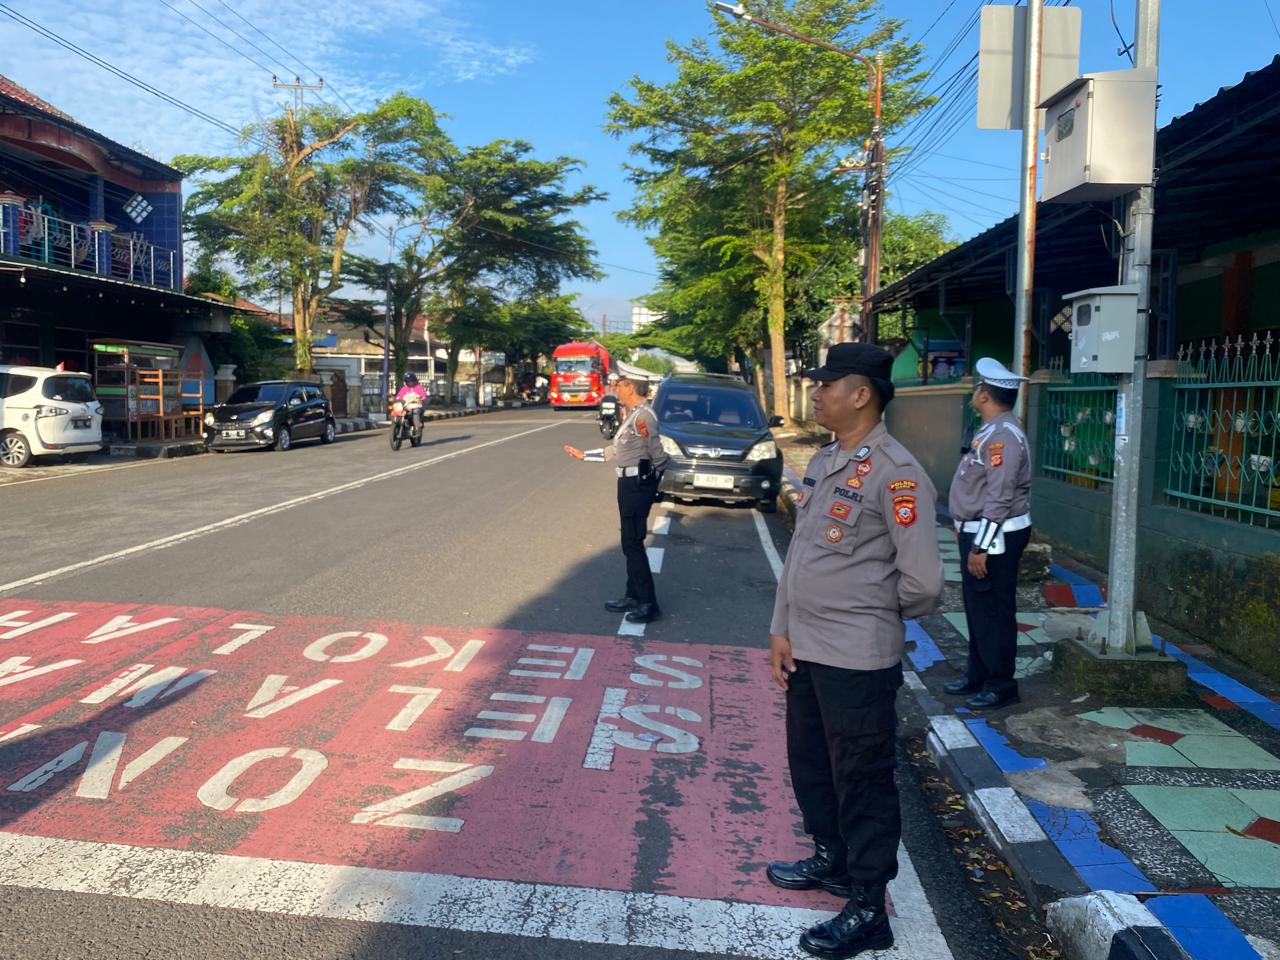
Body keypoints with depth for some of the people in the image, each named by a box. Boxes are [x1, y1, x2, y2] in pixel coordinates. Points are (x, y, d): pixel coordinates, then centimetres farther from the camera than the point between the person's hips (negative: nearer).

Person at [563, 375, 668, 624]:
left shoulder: (643, 415, -17)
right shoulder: (633, 414, 15)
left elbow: (659, 457, -25)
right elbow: (616, 451, 25)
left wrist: (647, 436, -42)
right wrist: (584, 454, 30)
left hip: (638, 484, -10)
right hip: (630, 482, 10)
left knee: (633, 544, -7)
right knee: (631, 543, 16)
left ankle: (648, 604, -2)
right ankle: (633, 596, 25)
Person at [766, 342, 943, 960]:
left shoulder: (896, 475, -18)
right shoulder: (823, 463, 9)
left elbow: (923, 582, -17)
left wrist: (871, 617, 0)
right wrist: (781, 630, 7)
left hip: (857, 660, -8)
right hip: (806, 650, 9)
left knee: (863, 783, 7)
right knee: (809, 765, 23)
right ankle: (830, 858, 45)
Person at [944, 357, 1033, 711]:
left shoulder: (1003, 436, -20)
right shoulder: (992, 430, 13)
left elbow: (1000, 499, -25)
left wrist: (981, 547, -24)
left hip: (995, 536, -11)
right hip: (978, 532, 11)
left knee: (993, 612, -1)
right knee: (976, 607, 18)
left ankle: (1001, 686, 10)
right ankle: (978, 676, 30)